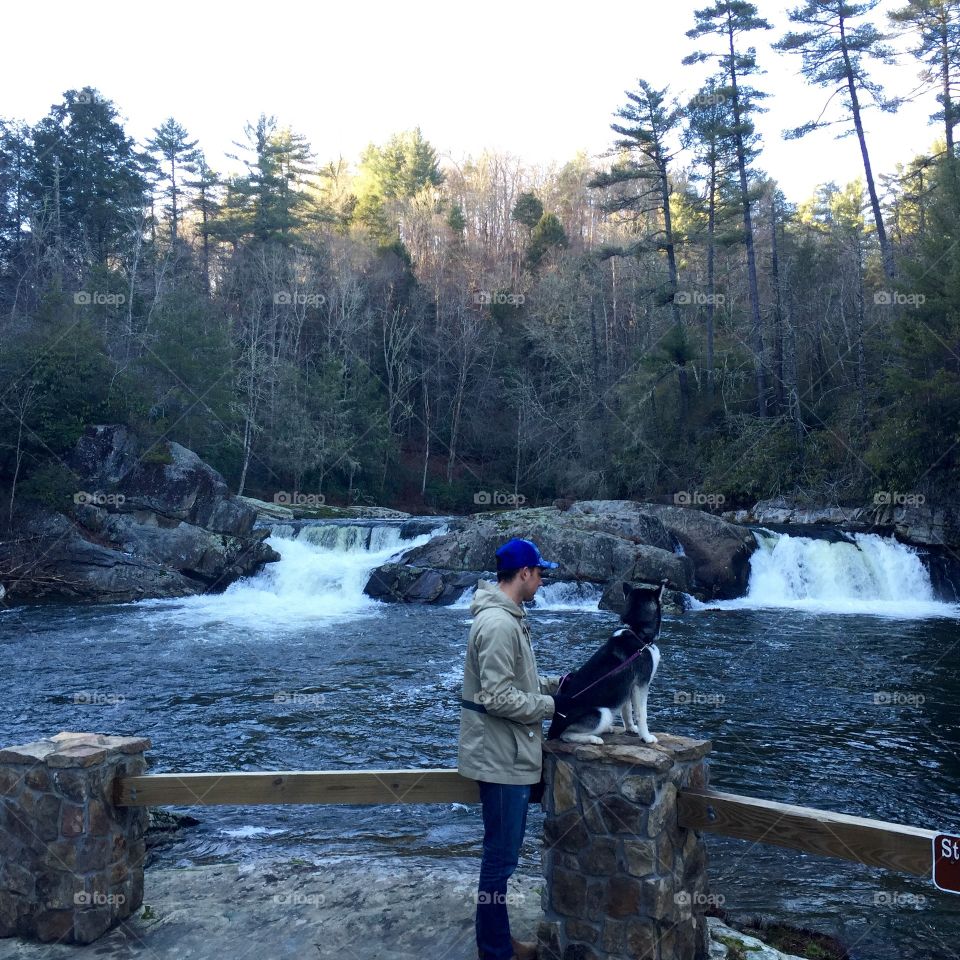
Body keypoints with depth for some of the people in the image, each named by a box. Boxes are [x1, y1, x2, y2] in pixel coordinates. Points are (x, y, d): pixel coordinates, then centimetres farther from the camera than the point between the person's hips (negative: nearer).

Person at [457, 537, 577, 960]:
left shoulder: (506, 618, 10)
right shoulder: (499, 624, -23)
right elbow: (498, 697, -26)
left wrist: (560, 682, 7)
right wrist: (551, 704, -15)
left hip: (510, 754, 10)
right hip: (501, 757, -10)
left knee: (504, 852, 20)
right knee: (501, 856, 3)